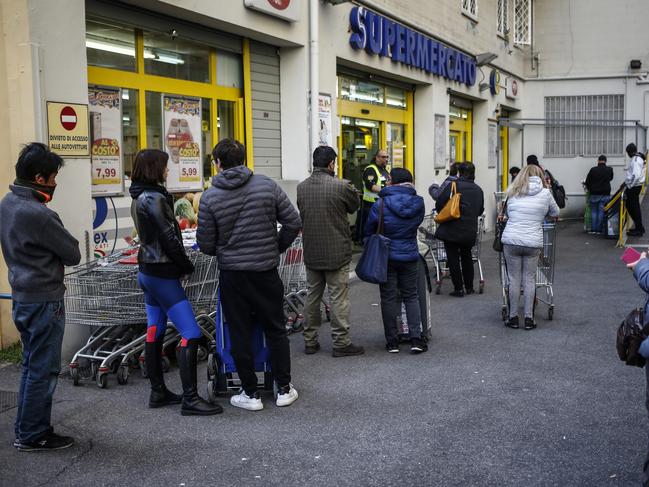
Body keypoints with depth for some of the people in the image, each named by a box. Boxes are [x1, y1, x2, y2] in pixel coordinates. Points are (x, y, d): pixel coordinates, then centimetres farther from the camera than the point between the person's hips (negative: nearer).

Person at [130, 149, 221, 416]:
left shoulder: (139, 198, 11)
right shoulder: (154, 198, -18)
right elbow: (169, 239, -19)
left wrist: (181, 263, 7)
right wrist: (187, 265, -6)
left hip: (148, 271, 10)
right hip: (162, 273, -10)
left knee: (154, 332, 13)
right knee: (190, 334, -8)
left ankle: (158, 392, 22)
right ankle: (190, 398, -6)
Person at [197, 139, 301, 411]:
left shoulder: (210, 197, -8)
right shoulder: (267, 185, -4)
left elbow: (205, 245, -4)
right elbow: (293, 223, -4)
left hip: (232, 274, -1)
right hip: (266, 270, 2)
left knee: (240, 334, 8)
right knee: (275, 329, 13)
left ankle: (250, 394, 15)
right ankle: (284, 389, 19)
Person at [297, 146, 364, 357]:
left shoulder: (301, 187, 0)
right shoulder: (341, 186, -15)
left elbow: (301, 214, 9)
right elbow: (354, 206, 2)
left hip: (311, 252, 5)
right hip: (337, 252, -5)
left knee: (312, 296, 14)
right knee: (339, 298, 2)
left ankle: (310, 341, 20)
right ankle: (341, 343, 7)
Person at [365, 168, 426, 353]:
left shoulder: (381, 204, -13)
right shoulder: (418, 203, -3)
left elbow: (369, 231, -3)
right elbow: (417, 223, 9)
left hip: (386, 256, -2)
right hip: (410, 256, 3)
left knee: (389, 298, 6)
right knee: (411, 296, 14)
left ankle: (392, 342, 10)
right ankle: (416, 338, 5)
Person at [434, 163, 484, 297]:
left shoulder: (454, 185, -11)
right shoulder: (478, 190, 7)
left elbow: (439, 205, -12)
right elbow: (480, 210, 16)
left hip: (452, 230, -5)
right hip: (470, 231, 5)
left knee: (453, 258, 4)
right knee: (466, 257, 21)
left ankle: (458, 289, 6)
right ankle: (469, 287, 27)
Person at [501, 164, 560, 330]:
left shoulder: (513, 192, 8)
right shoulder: (545, 193, 3)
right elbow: (555, 213, 17)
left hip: (511, 240, 1)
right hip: (533, 242, -1)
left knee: (514, 279, 8)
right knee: (529, 280, 7)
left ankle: (513, 317, 14)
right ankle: (529, 318, 12)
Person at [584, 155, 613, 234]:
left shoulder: (593, 170, -8)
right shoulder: (609, 170, -2)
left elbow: (587, 182, -2)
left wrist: (589, 189, 17)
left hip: (594, 194, -1)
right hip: (605, 194, 1)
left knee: (593, 211, 9)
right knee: (601, 212, 4)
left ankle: (593, 229, 5)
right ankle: (599, 229, 3)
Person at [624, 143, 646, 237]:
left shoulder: (636, 160, -18)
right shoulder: (634, 158, 14)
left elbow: (636, 175, -26)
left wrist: (630, 186, -21)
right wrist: (626, 182, 20)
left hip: (634, 187, -10)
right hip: (633, 186, 10)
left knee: (634, 207, -4)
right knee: (629, 206, 15)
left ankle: (639, 230, 3)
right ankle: (639, 227, 23)